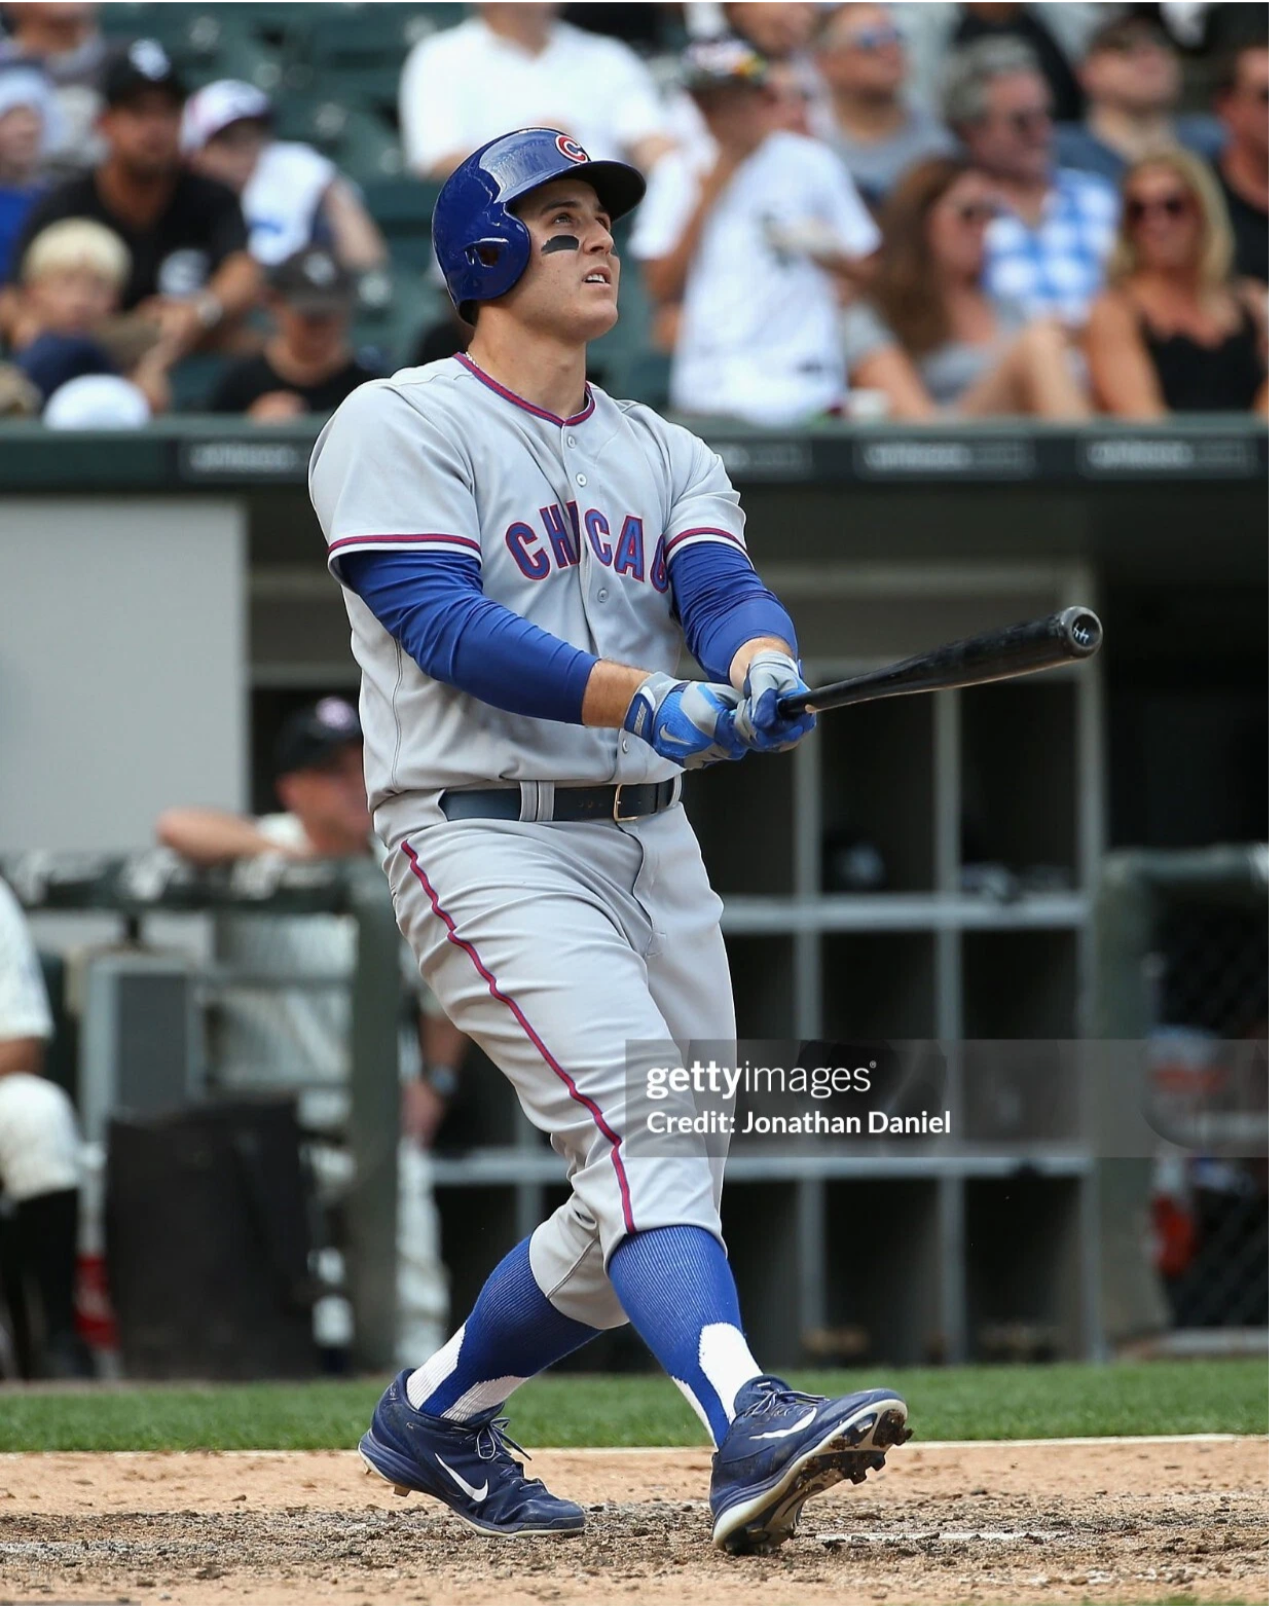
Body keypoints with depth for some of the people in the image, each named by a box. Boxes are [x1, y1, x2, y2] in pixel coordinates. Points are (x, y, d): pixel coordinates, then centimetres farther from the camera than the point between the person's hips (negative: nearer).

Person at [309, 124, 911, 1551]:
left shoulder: (664, 455, 17)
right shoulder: (398, 428, -2)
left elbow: (723, 585, -1)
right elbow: (447, 628, -16)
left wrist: (759, 663, -26)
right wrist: (648, 700, -27)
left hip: (653, 843, 7)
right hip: (484, 837, -7)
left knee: (640, 1209, 9)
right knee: (640, 1135, -25)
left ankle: (435, 1416, 30)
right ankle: (749, 1429, -41)